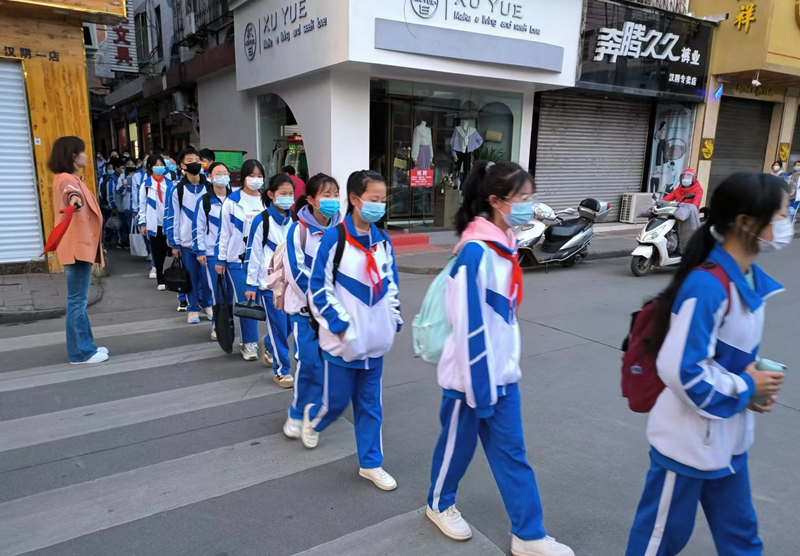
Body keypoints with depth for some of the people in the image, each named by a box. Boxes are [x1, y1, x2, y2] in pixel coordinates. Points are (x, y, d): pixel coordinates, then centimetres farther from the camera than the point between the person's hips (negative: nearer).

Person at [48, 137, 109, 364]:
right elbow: (70, 191, -42)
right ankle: (80, 352, 0)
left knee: (78, 300, 15)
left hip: (80, 245, 11)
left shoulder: (70, 179, 17)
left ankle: (84, 346, 23)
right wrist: (74, 198, -65)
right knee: (77, 301, -6)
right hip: (77, 247, -11)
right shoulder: (67, 180, -16)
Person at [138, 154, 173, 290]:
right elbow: (142, 205, 3)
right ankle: (161, 280, 13)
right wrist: (142, 223, -2)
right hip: (154, 224, 0)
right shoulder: (146, 184, 2)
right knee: (158, 253, 6)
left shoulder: (170, 183, 5)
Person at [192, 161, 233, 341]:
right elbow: (198, 228, 0)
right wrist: (199, 251, -5)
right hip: (212, 253, -2)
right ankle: (217, 325, 11)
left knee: (230, 289, 7)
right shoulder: (204, 201, -2)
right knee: (216, 290, -2)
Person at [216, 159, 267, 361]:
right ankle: (249, 343, 12)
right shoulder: (232, 201, -2)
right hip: (238, 259, -2)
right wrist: (220, 259, 2)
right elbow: (224, 232, 2)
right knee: (245, 301, -1)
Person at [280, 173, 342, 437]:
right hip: (305, 307, -4)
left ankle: (321, 403, 29)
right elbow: (297, 271, -13)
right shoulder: (299, 229, -10)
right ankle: (298, 414, 10)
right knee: (309, 361, -9)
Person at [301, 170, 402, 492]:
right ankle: (312, 419, 43)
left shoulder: (383, 241, 5)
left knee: (370, 404, 12)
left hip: (374, 339, 5)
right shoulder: (334, 238, -13)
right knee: (337, 401, 9)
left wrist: (393, 322, 7)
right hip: (342, 338, -5)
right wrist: (341, 324, -14)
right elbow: (319, 288, -12)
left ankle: (371, 463, 27)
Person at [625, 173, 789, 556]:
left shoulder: (750, 279, 2)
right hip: (688, 439, -9)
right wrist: (746, 388, -16)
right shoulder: (707, 286, -27)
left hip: (727, 438, 9)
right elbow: (680, 370, -29)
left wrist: (755, 384, -2)